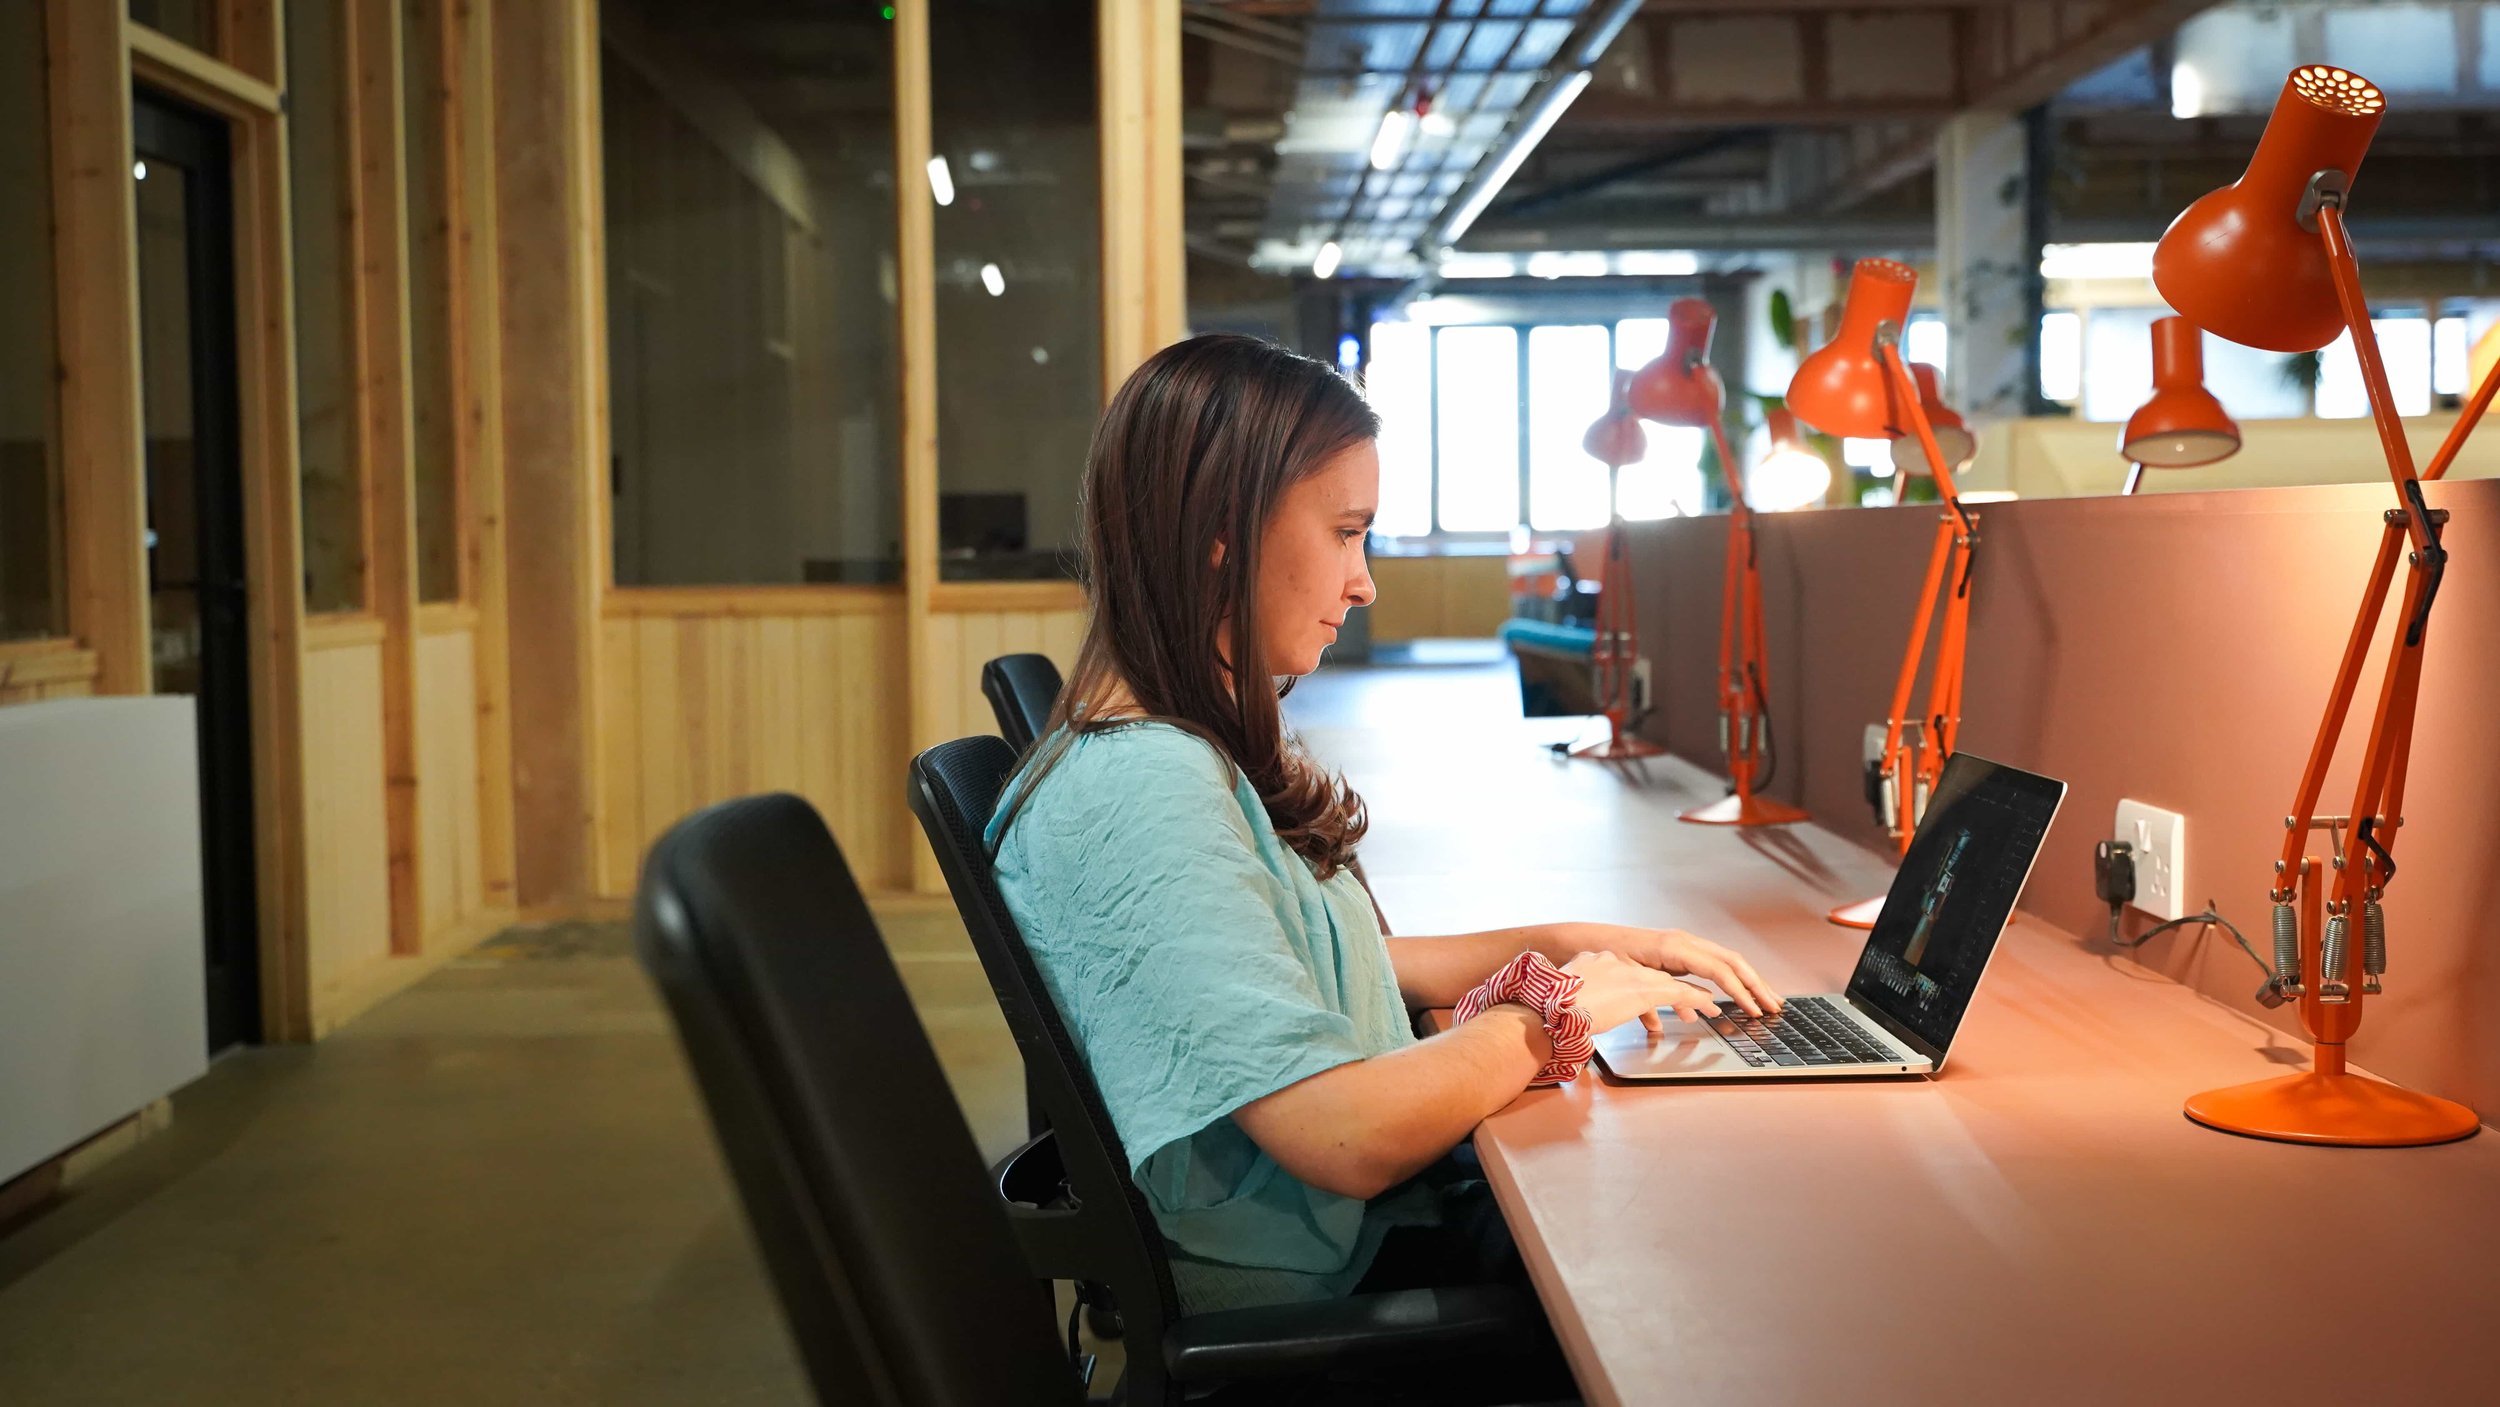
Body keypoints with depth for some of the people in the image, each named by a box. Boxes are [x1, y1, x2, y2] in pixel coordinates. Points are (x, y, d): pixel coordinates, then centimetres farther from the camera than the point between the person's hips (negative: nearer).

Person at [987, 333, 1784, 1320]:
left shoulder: (1205, 751, 6)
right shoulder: (1144, 793, -26)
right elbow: (1350, 1139, -29)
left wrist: (1573, 942, 7)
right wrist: (1561, 1006, -13)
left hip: (1368, 1228, 9)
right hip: (1313, 1297, -9)